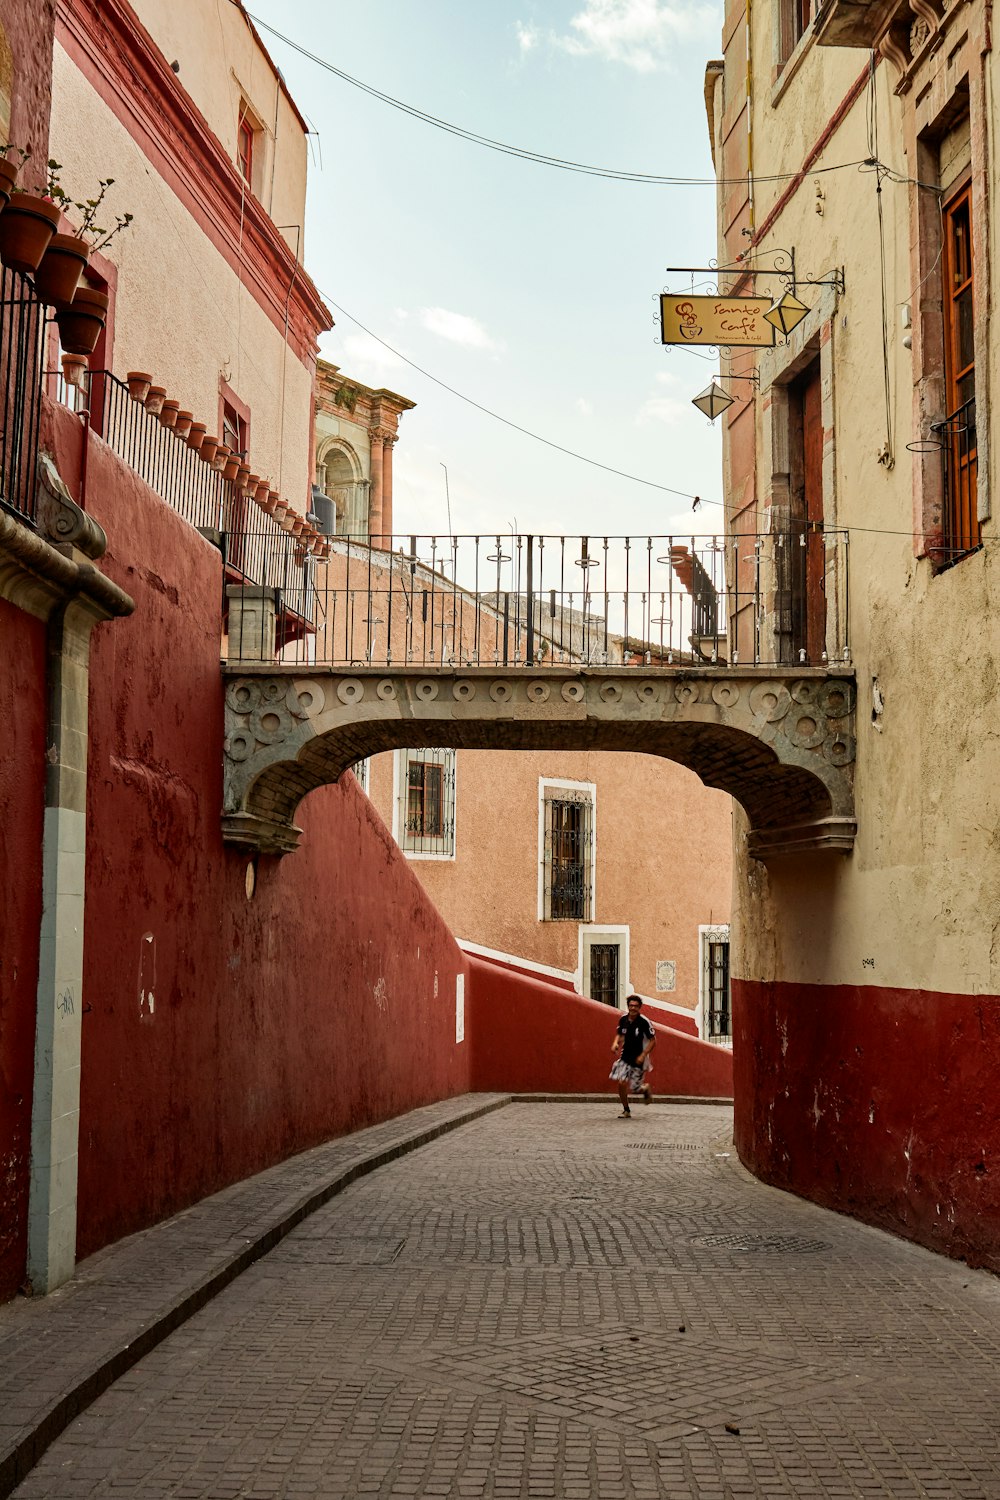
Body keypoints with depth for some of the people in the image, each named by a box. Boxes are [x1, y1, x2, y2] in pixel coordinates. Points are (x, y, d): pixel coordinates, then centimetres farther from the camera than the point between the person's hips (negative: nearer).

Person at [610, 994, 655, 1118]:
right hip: (625, 1057, 4)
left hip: (638, 1060, -4)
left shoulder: (644, 1022, -15)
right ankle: (626, 1111, 8)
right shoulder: (623, 1020, 0)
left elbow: (653, 1040, -11)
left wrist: (643, 1055, -19)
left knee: (633, 1089, -1)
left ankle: (646, 1089, 36)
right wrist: (615, 1043, -4)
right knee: (621, 1083, -11)